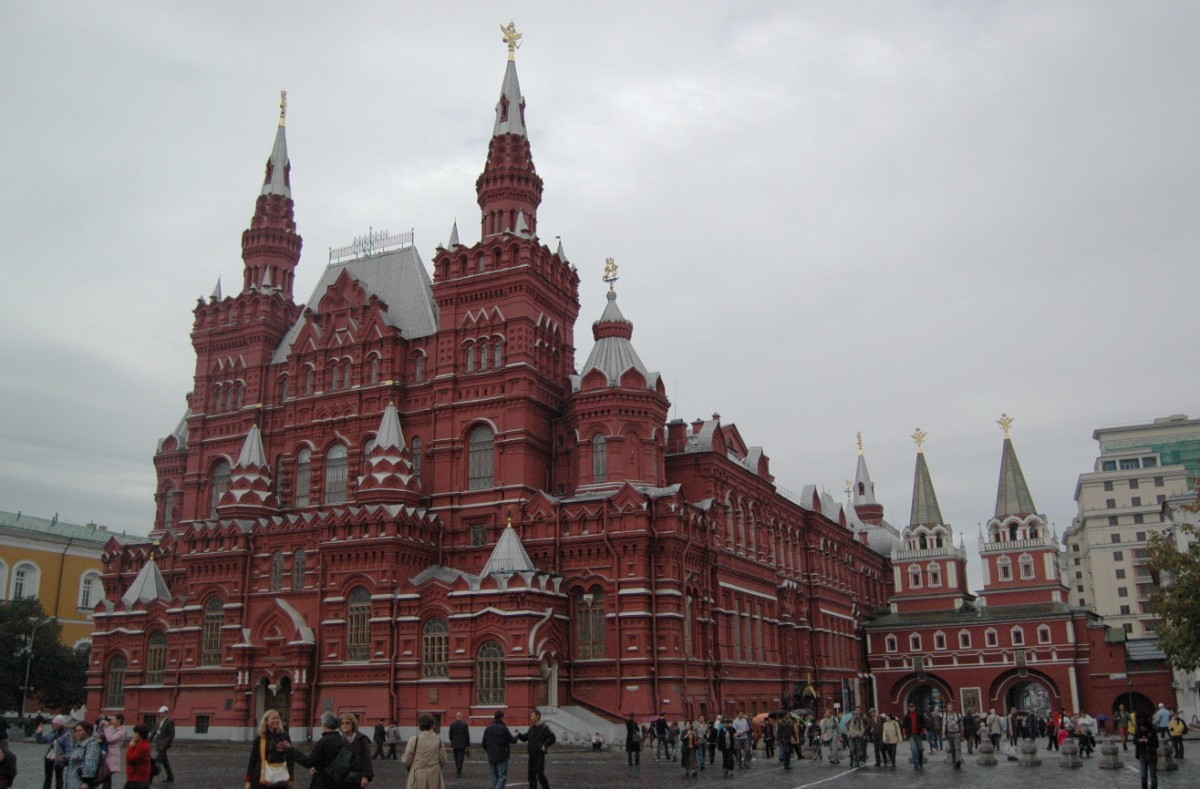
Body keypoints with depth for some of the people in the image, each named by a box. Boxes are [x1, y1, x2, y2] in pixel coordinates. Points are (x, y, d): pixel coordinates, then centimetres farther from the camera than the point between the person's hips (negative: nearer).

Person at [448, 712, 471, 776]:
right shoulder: (465, 724, -9)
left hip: (455, 744, 3)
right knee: (461, 758, 2)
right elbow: (467, 735, -8)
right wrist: (468, 744, 1)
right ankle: (458, 772, -2)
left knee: (456, 758, 16)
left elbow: (450, 735, 4)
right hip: (462, 744, -2)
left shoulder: (452, 725, -2)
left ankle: (458, 770, 26)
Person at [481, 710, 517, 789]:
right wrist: (516, 737, 20)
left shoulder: (488, 729, 4)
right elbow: (513, 740, -3)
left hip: (491, 758, 6)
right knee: (502, 777, -3)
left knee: (495, 777, 14)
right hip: (502, 758, -6)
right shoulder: (503, 729, -13)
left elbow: (484, 745, 8)